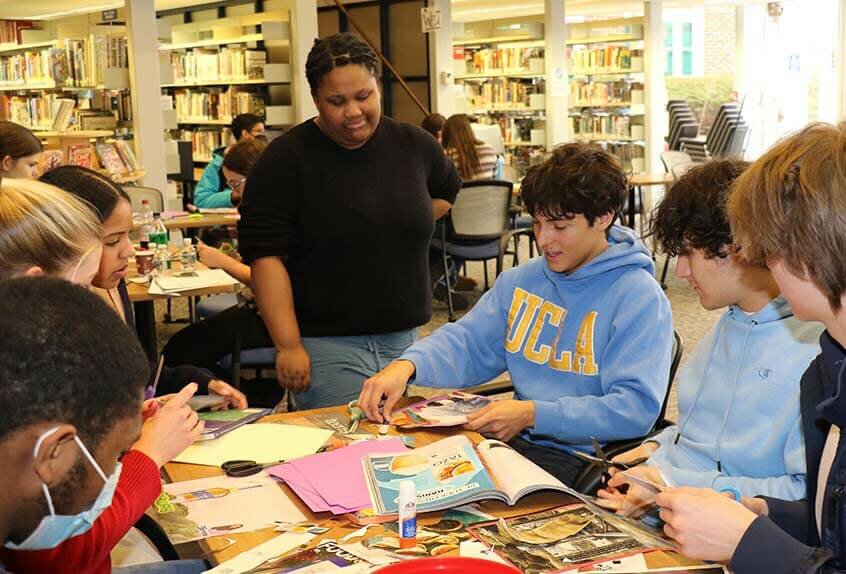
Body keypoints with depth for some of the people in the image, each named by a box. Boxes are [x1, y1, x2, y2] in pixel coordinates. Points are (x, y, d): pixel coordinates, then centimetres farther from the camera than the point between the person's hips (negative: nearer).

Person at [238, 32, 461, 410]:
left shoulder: (413, 145, 4)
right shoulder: (287, 158, -8)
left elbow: (448, 190, 26)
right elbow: (264, 255, -13)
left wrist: (408, 225, 9)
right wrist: (288, 346, -18)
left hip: (405, 337, 5)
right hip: (326, 345, -4)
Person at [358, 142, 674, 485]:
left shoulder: (641, 299, -9)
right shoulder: (522, 280, 13)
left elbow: (637, 408, -17)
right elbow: (467, 342, 12)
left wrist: (534, 414, -23)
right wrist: (407, 365, -10)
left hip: (582, 456, -6)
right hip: (515, 441, 7)